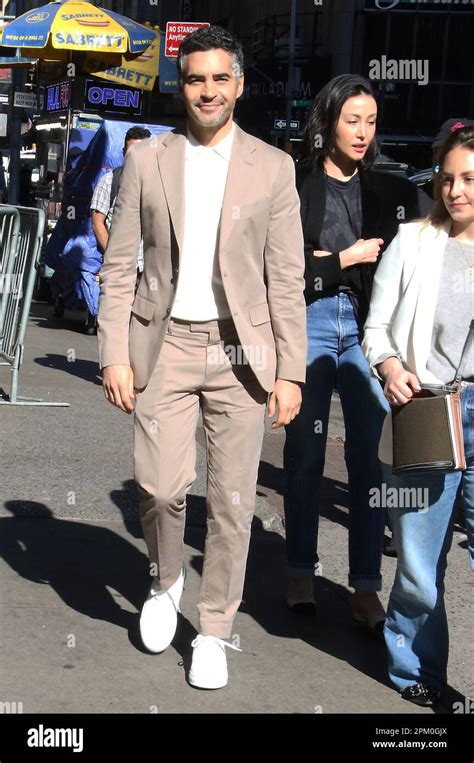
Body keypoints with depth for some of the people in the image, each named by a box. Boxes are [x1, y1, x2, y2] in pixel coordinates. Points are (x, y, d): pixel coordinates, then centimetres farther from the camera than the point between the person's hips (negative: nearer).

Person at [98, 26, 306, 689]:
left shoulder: (272, 167, 3)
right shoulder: (146, 161, 4)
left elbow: (286, 278, 1)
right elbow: (119, 267, 4)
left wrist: (290, 372, -2)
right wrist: (115, 355, -3)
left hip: (240, 348, 0)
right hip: (165, 343, 0)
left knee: (232, 499, 2)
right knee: (160, 484, -8)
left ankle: (213, 634, 20)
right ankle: (166, 580, 26)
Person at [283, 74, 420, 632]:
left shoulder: (391, 192, 11)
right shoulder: (296, 186, 2)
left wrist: (323, 262, -9)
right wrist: (349, 258, -4)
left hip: (369, 328, 2)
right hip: (308, 324, -2)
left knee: (369, 456, -2)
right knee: (304, 454, 6)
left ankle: (365, 588, 4)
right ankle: (301, 574, 19)